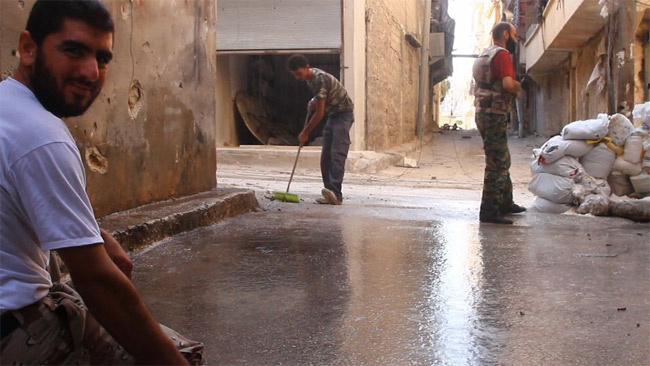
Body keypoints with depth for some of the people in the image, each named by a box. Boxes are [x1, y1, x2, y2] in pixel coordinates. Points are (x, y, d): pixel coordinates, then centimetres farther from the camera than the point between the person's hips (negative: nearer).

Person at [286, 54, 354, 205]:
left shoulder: (319, 79, -25)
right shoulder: (311, 75, 4)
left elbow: (319, 113, -23)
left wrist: (305, 132, -14)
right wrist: (314, 101, 4)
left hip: (343, 113, -10)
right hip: (333, 114, 10)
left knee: (337, 154, -23)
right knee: (326, 156, 1)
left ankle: (336, 193, -33)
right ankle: (331, 195, 0)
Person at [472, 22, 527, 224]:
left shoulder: (485, 55, 19)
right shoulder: (501, 54, -12)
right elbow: (508, 84, -25)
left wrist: (512, 91, 8)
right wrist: (518, 87, -3)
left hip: (484, 113, 10)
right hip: (495, 114, -10)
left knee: (501, 161, 20)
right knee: (497, 163, -8)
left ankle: (505, 202, 30)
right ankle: (490, 210, -7)